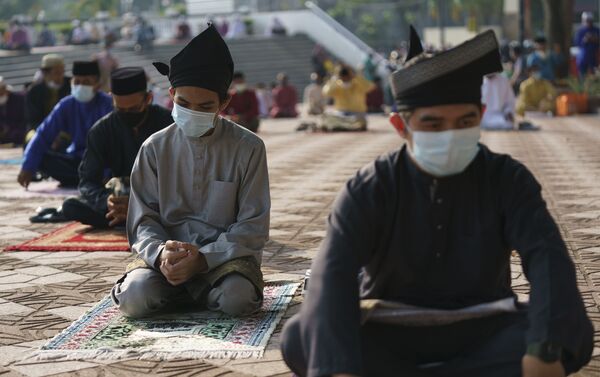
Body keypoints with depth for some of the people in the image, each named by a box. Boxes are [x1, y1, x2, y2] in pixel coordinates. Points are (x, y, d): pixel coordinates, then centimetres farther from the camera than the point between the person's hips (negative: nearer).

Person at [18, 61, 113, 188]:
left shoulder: (107, 105, -14)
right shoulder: (67, 105, -1)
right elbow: (43, 135, -5)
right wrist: (28, 167, -15)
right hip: (76, 158, 4)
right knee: (41, 157, -18)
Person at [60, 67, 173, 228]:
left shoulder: (169, 124, -12)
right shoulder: (101, 129, -3)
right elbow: (87, 182, -7)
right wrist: (106, 201, -31)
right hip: (122, 201, 4)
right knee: (70, 207, -23)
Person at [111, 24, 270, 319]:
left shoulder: (248, 148, -3)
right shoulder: (155, 148, 3)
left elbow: (253, 228, -5)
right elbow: (143, 219, 3)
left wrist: (203, 258, -20)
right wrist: (160, 252, -21)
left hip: (224, 254, -1)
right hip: (167, 253, 1)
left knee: (237, 298, -34)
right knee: (135, 298, -30)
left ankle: (181, 293, 1)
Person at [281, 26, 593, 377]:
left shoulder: (508, 180, -7)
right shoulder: (369, 190, -11)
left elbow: (547, 257, -22)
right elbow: (333, 272, -26)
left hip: (481, 335, 1)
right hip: (388, 338, -1)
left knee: (574, 334, -27)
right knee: (299, 338, -28)